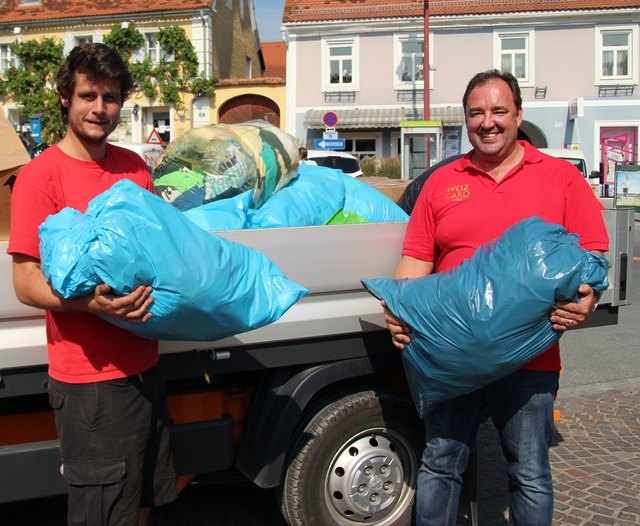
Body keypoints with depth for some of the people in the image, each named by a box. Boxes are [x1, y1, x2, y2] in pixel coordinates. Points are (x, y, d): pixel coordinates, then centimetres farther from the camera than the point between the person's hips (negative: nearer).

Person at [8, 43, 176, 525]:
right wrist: (90, 302, -30)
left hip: (144, 364, 6)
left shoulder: (134, 166, 8)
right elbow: (26, 283, -14)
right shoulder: (40, 177, -12)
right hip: (90, 379, -6)